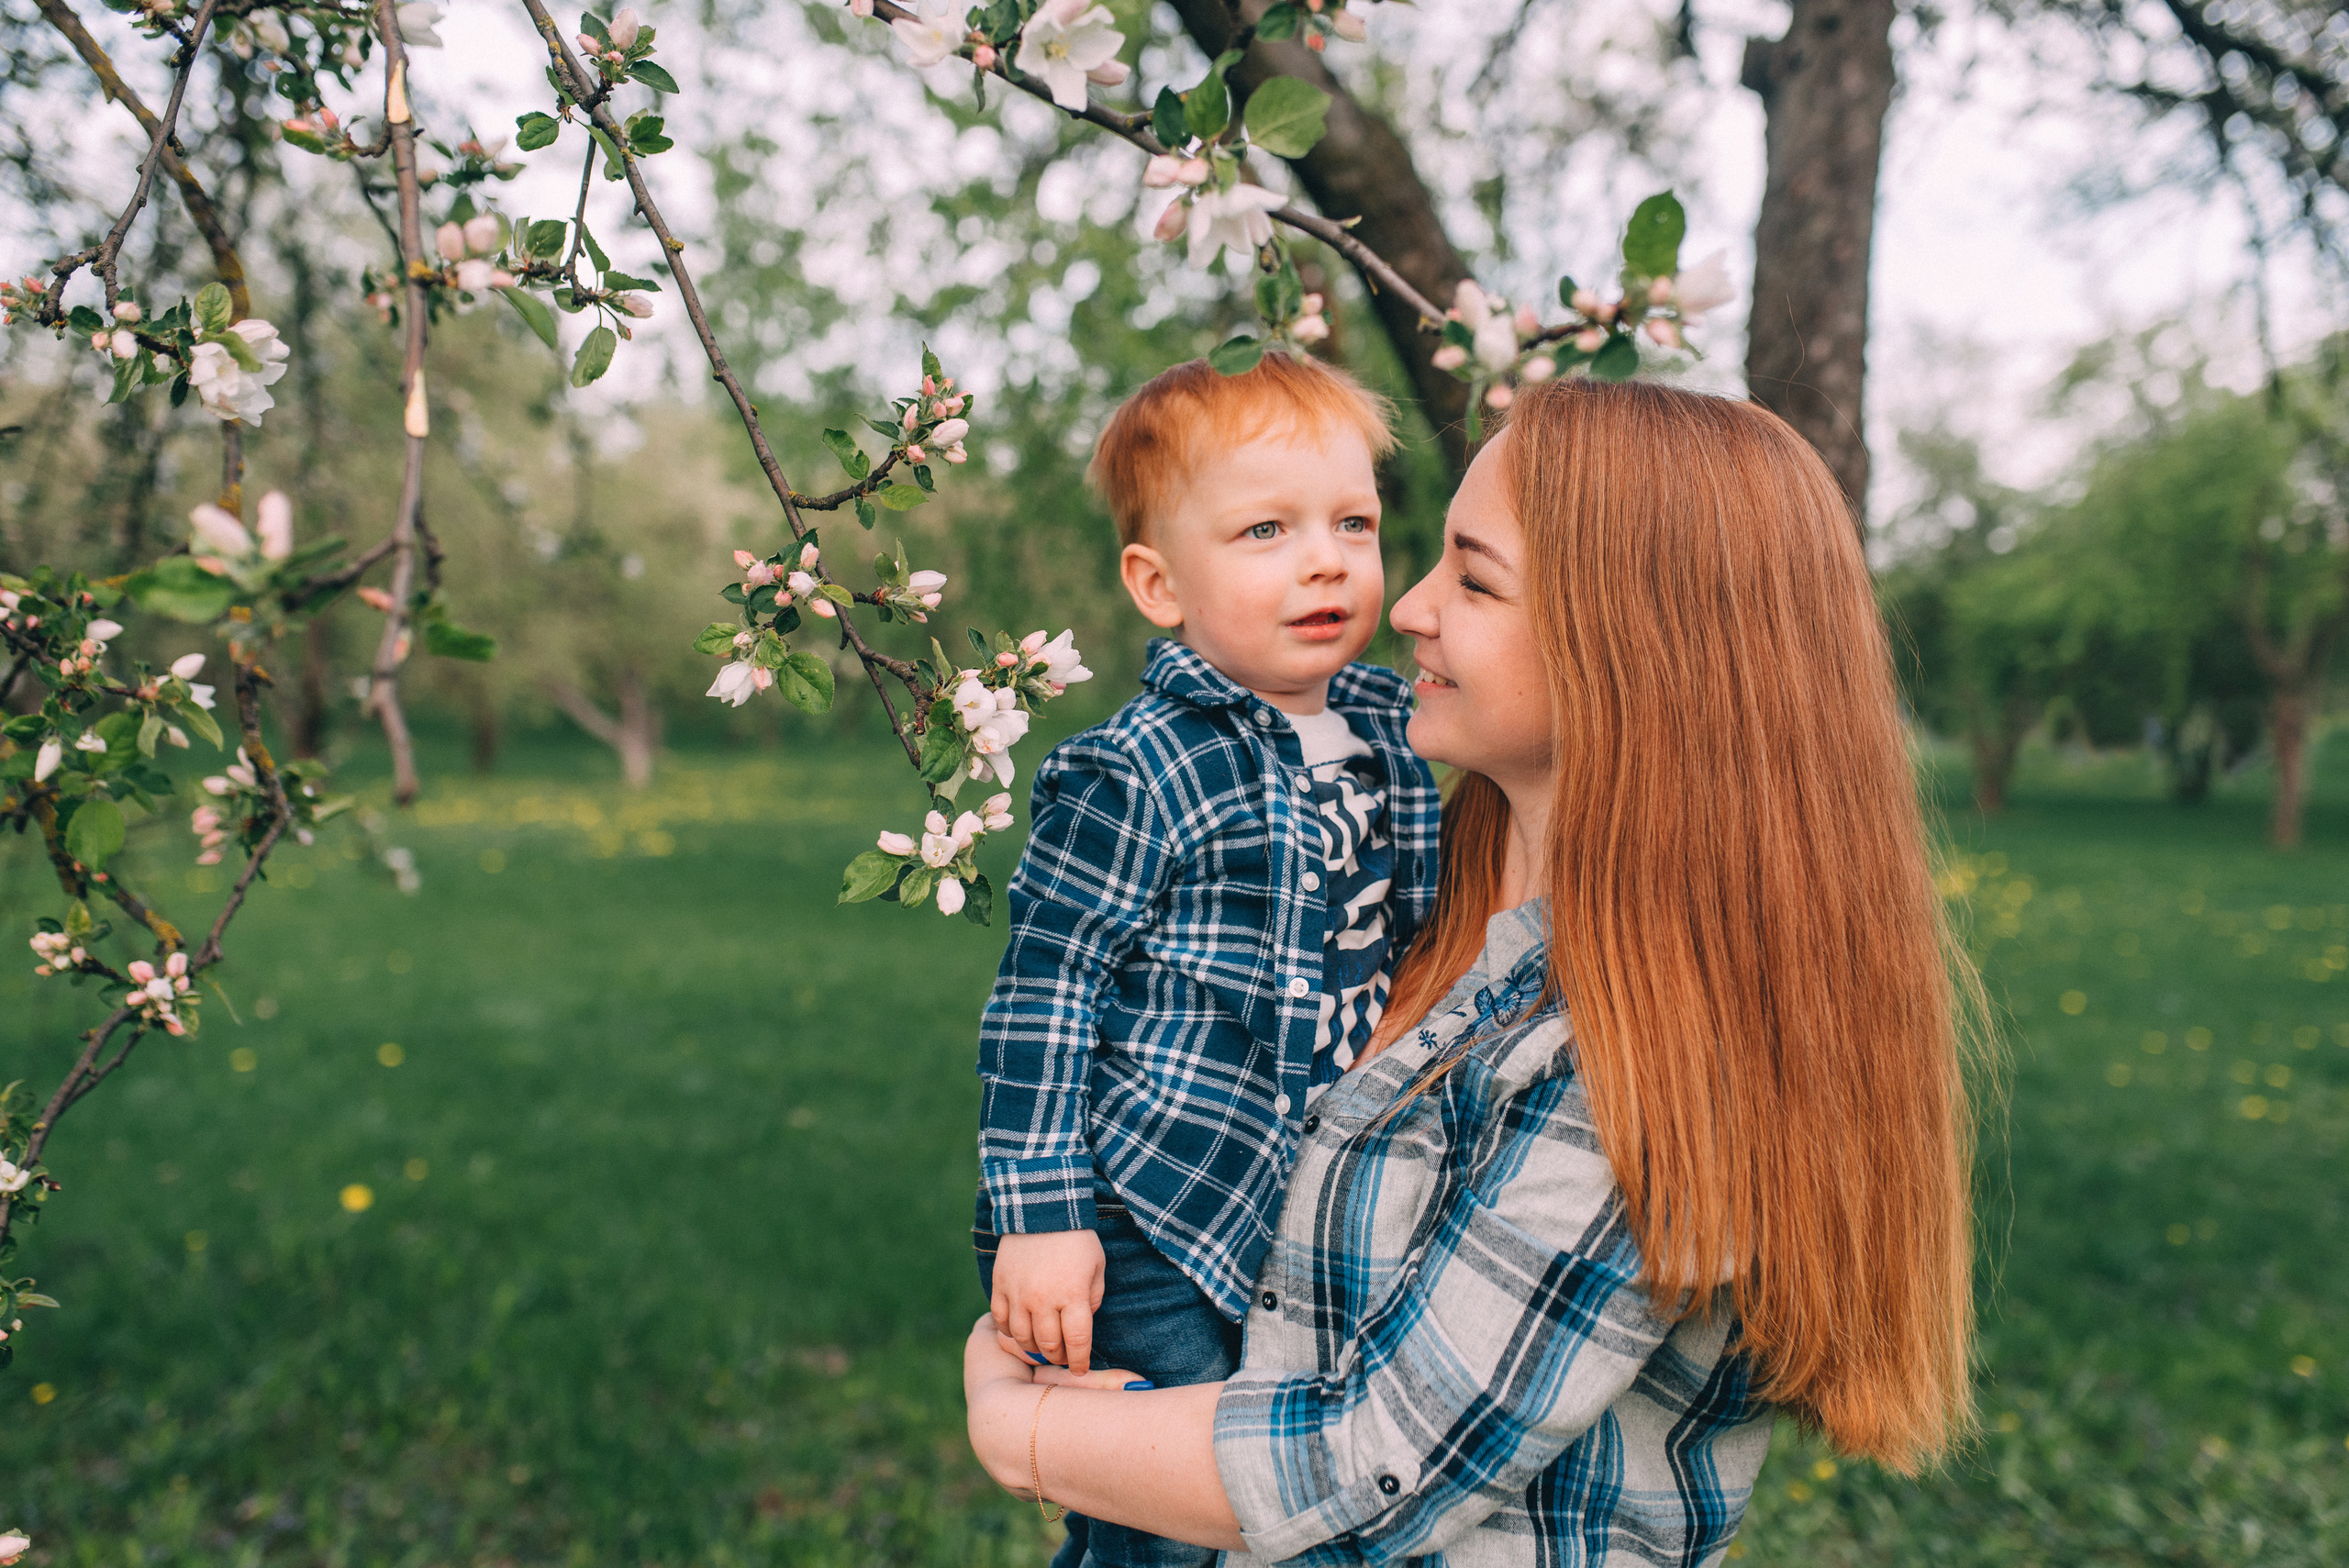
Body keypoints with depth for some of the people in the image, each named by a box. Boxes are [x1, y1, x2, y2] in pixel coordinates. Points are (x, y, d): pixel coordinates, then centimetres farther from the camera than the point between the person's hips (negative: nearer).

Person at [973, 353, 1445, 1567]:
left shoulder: (1389, 729, 3)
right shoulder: (1131, 780, -18)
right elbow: (1042, 1000, -15)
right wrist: (1037, 1217, -17)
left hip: (1328, 1226, 7)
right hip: (1152, 1240, -7)